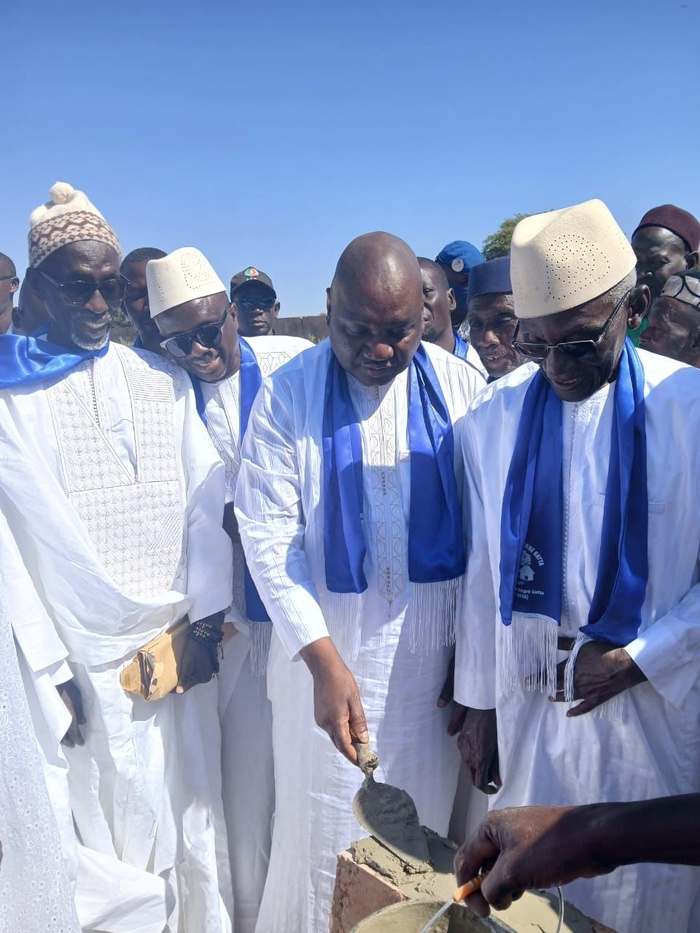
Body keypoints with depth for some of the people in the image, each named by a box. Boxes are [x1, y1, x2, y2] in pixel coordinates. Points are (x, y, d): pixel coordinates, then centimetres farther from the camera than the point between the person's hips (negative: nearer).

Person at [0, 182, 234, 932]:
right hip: (76, 664, -2)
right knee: (94, 828, 10)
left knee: (188, 819, 13)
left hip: (178, 653, 3)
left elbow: (205, 509, 4)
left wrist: (205, 625, -3)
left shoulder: (165, 383, 6)